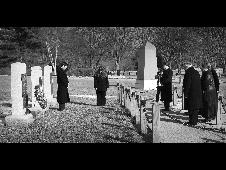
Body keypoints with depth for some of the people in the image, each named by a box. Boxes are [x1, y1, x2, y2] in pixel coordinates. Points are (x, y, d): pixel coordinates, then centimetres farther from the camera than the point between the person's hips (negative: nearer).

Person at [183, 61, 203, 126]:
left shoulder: (188, 73, -12)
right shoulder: (196, 72, 13)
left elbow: (187, 84, -16)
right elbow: (199, 84, 17)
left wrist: (185, 94, -13)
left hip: (191, 93, -8)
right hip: (198, 93, 8)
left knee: (191, 108, -2)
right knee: (196, 108, 13)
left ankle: (193, 122, 0)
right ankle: (195, 120, 21)